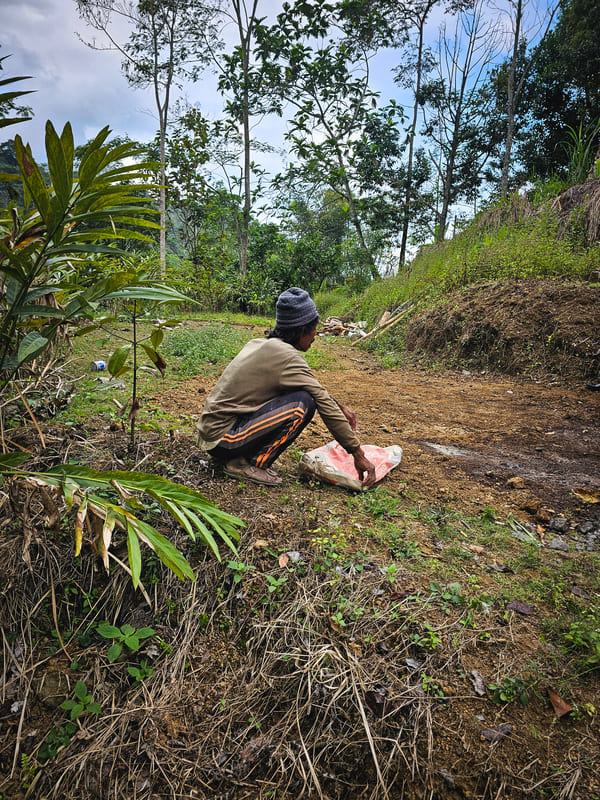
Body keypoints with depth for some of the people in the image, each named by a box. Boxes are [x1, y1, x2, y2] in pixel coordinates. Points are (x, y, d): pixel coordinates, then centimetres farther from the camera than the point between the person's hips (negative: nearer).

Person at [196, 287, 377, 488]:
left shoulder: (259, 344, 10)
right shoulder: (287, 356, -17)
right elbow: (324, 404, -15)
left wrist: (340, 408, 19)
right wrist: (358, 454, -10)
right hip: (222, 439, -9)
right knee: (304, 403, -17)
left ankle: (236, 457, 13)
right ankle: (248, 465, -7)